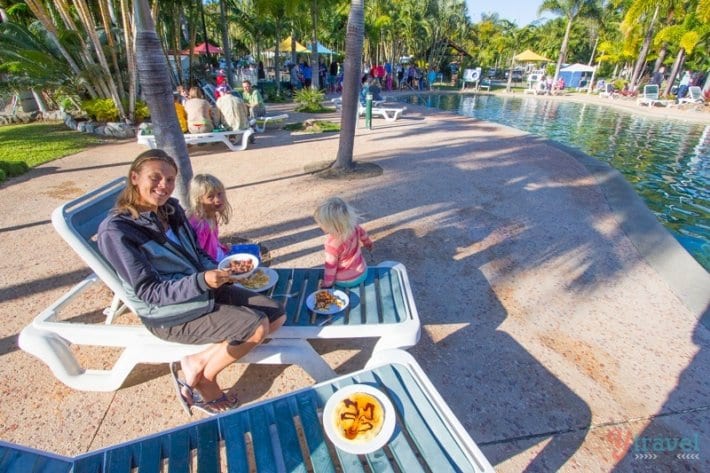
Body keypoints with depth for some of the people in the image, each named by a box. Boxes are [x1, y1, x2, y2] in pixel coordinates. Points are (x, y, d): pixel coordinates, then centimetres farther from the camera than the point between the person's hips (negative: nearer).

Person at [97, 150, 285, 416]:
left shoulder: (171, 209, 2)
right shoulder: (116, 230, -18)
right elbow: (149, 292, -20)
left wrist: (215, 271, -8)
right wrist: (202, 281, -35)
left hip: (203, 289, 8)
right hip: (170, 314, -7)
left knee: (277, 315, -2)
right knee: (257, 327, -21)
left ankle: (197, 362, 3)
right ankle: (203, 382, 4)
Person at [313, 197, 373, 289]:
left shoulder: (332, 244, -34)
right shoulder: (353, 226, -17)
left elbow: (331, 265, -20)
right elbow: (363, 234, 6)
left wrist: (327, 283, -3)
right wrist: (368, 243, 29)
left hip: (345, 281, -6)